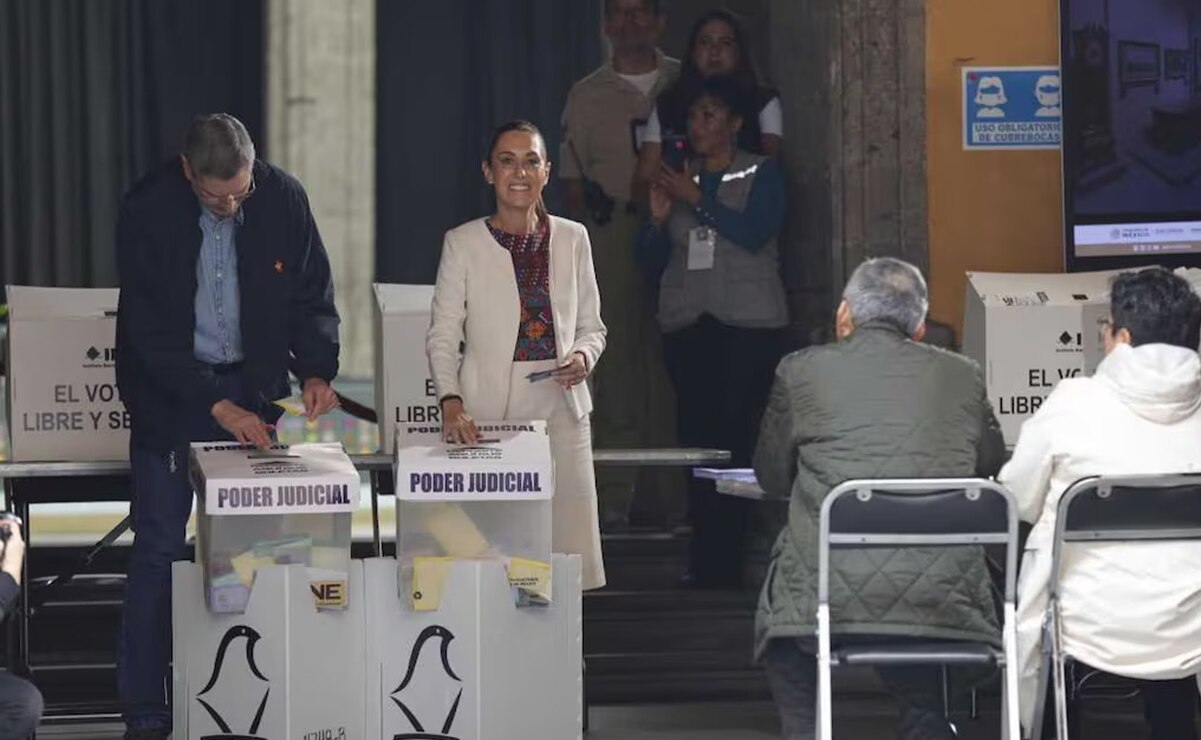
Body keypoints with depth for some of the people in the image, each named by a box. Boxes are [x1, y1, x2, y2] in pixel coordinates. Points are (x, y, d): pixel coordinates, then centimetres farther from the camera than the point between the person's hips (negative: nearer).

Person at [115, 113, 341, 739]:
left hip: (254, 387, 3)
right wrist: (216, 406, -22)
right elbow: (150, 328, -17)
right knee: (159, 548, -2)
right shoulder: (148, 211, -17)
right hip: (169, 394, -2)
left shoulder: (283, 197, -8)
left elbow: (313, 295, 2)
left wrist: (316, 369, -14)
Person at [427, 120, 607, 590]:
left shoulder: (572, 239, 10)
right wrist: (450, 401, -15)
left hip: (559, 409, 3)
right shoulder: (464, 243, 2)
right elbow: (442, 336, 1)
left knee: (566, 549, -1)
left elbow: (592, 326, 17)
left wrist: (583, 357, -6)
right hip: (488, 413, -2)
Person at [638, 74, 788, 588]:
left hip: (749, 322, -4)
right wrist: (658, 220, -4)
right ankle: (704, 559, -2)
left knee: (738, 438, -12)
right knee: (695, 437, -4)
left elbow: (754, 233, -11)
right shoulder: (677, 177, 16)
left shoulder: (762, 174, 6)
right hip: (686, 323, 4)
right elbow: (651, 259, 15)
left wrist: (697, 200, -11)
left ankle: (724, 562, -10)